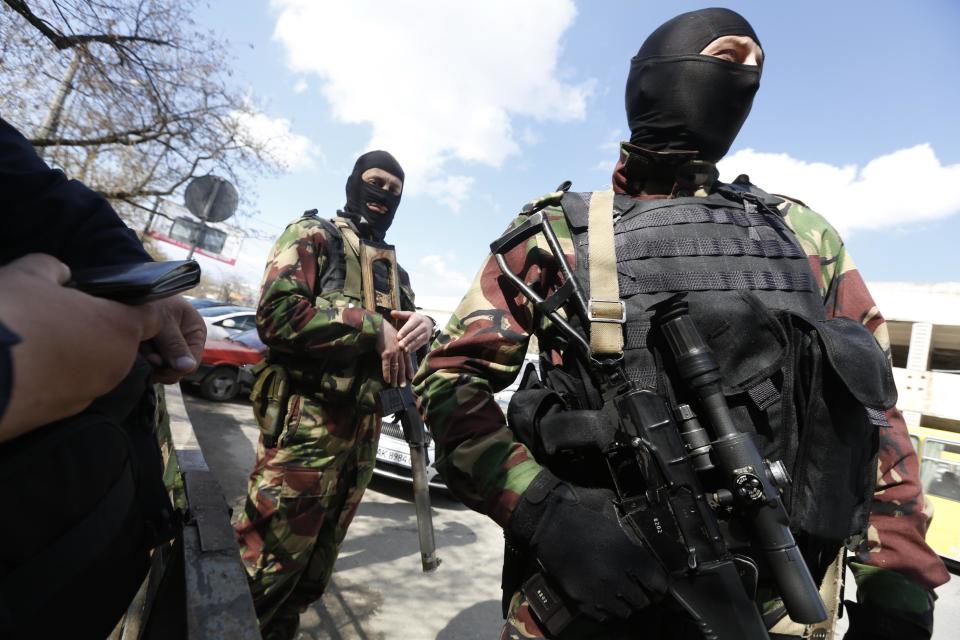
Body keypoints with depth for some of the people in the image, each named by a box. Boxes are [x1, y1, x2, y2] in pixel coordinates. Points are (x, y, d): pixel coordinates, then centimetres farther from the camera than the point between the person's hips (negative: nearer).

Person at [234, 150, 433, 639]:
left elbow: (401, 340, 15)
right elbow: (277, 315, -17)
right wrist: (373, 328, -17)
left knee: (310, 575, 20)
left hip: (363, 429, 7)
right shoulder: (314, 235, -1)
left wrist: (422, 327, -9)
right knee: (262, 570, 2)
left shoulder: (394, 269, 19)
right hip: (308, 424, -7)